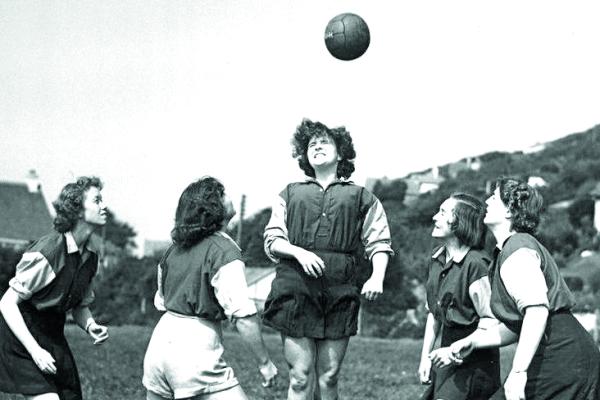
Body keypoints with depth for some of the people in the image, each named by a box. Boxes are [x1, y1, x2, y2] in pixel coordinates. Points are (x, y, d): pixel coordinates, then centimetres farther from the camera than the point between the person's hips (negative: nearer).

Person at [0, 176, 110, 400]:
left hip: (53, 337, 7)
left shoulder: (90, 256, 1)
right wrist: (35, 351, -25)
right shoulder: (46, 252, -22)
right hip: (21, 337, -7)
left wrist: (90, 326, -8)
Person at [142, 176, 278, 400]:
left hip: (162, 335, 8)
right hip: (197, 346, -8)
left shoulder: (175, 249, 13)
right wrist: (264, 362, -8)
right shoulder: (225, 252, -11)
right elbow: (243, 317, -16)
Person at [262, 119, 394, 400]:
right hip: (296, 288, 0)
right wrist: (299, 252, -9)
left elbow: (379, 242, 12)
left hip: (339, 291, 0)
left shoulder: (360, 197, 16)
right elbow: (272, 241, 11)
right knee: (301, 377, -5)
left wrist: (377, 277, -6)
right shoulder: (290, 194, 18)